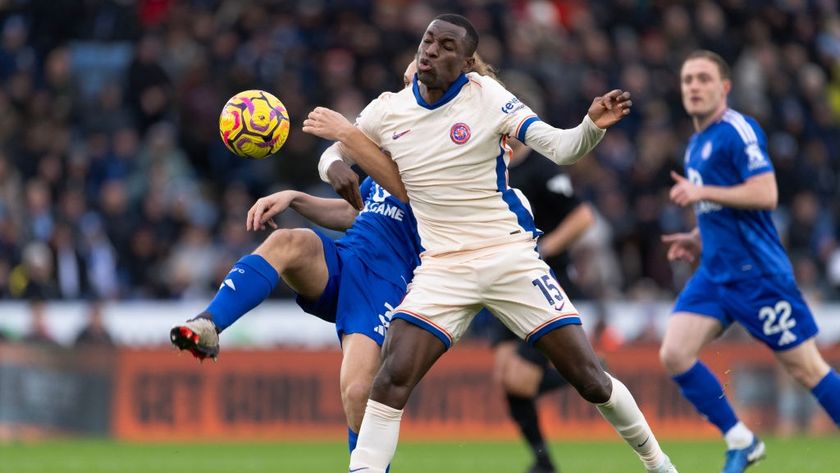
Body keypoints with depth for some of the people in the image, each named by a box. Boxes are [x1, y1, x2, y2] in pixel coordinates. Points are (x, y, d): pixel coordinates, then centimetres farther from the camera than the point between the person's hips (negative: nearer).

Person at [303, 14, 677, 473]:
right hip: (442, 268, 2)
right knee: (392, 378, -19)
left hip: (511, 258, -2)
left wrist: (593, 125, -33)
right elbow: (333, 153, 17)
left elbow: (560, 149, -14)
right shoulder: (387, 111, 0)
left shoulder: (487, 96, -8)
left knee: (590, 379, -2)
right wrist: (335, 168, -5)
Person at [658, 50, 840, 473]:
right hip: (714, 273, 8)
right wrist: (697, 239, 14)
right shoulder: (696, 145, 16)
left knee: (805, 366, -3)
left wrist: (703, 192, -19)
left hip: (756, 272, -8)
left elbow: (765, 195, -22)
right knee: (674, 354, -7)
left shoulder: (738, 131, -12)